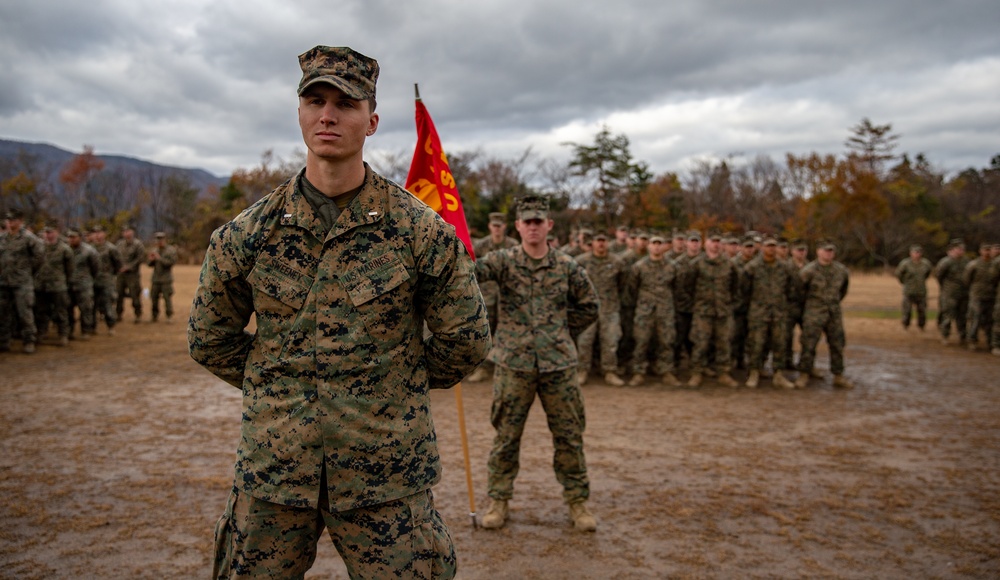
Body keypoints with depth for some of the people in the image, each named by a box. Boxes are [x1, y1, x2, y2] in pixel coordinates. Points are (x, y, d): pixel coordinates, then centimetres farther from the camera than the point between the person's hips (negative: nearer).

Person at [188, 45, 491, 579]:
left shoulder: (422, 231, -6)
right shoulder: (247, 233, -1)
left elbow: (465, 340, 4)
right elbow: (210, 339, 12)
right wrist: (278, 390, 10)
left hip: (386, 475, -2)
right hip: (271, 469, 2)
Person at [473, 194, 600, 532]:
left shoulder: (567, 267, 3)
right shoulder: (504, 261, -2)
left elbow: (589, 307, 15)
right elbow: (474, 269, -22)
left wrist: (563, 333, 9)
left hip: (559, 365, 1)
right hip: (513, 364, -1)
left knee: (569, 436, 8)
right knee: (506, 437, 8)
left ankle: (577, 501, 23)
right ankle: (499, 500, 23)